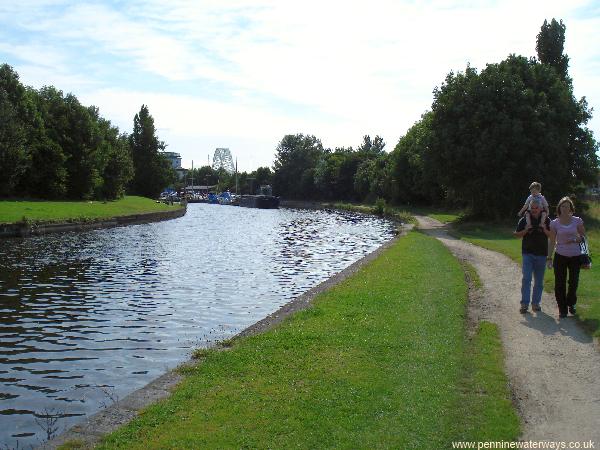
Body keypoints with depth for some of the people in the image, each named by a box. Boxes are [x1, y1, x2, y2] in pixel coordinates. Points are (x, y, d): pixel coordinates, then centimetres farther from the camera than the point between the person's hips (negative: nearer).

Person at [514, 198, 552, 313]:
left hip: (541, 254, 2)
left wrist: (544, 229, -16)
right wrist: (525, 230, -12)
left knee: (539, 281, 9)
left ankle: (536, 303, 19)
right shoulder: (524, 220, 1)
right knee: (526, 279, -9)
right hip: (527, 253, -2)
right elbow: (516, 234, 6)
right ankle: (524, 304, -6)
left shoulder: (546, 220, 3)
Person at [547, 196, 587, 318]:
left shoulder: (577, 221, -1)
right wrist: (549, 258, 0)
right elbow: (552, 242, 2)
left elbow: (583, 237, 7)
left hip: (575, 256, 1)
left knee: (574, 282, 9)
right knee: (560, 283, 0)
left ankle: (571, 304, 34)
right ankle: (562, 308, 12)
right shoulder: (554, 223, -1)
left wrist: (575, 240, -14)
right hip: (560, 256, -1)